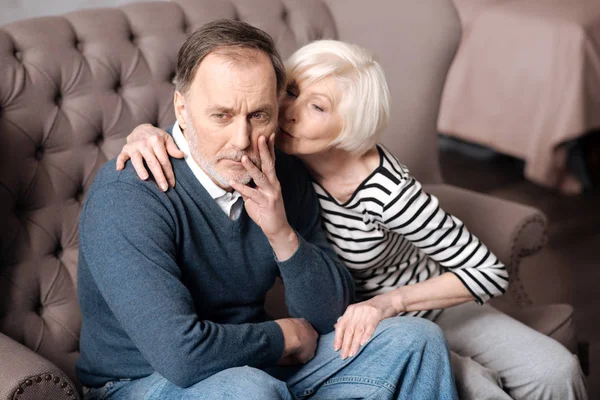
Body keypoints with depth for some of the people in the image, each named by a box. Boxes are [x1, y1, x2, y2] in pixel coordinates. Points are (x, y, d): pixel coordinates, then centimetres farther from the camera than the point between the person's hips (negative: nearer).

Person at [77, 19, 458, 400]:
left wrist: (283, 235, -21)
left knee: (418, 339, -3)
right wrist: (286, 334, -16)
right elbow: (180, 354, -33)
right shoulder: (124, 197, -25)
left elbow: (330, 314, -2)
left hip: (252, 365, 6)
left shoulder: (282, 177, -5)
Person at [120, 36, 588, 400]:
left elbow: (489, 273, -26)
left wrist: (387, 302, -36)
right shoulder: (277, 153, -22)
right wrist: (147, 132, -33)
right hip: (356, 320, 0)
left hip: (425, 301, 0)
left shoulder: (383, 190, -30)